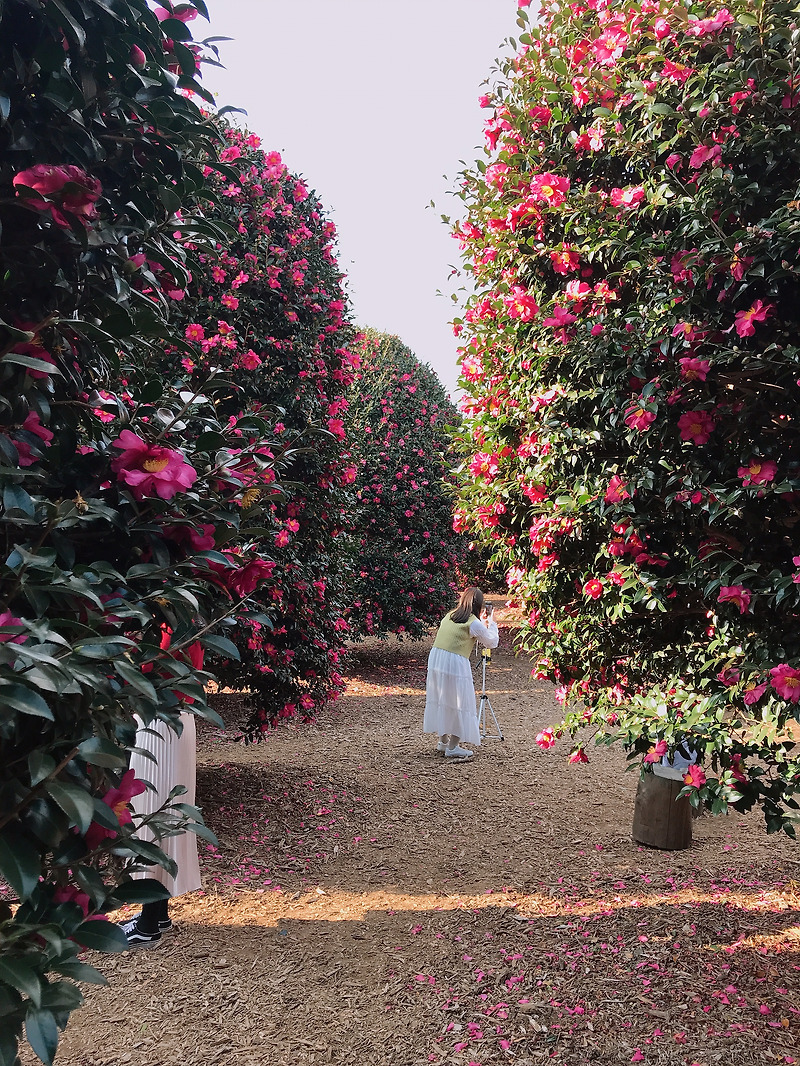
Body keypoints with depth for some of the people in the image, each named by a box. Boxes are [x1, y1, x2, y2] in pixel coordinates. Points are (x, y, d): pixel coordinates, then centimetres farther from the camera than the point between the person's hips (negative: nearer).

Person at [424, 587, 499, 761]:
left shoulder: (449, 616, 14)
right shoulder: (474, 623, -7)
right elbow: (492, 642, 5)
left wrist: (483, 621, 31)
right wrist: (491, 622, 17)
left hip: (435, 658, 8)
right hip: (454, 663, -7)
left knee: (441, 700, 18)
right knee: (458, 703, 5)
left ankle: (443, 742, 31)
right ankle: (452, 748, 9)